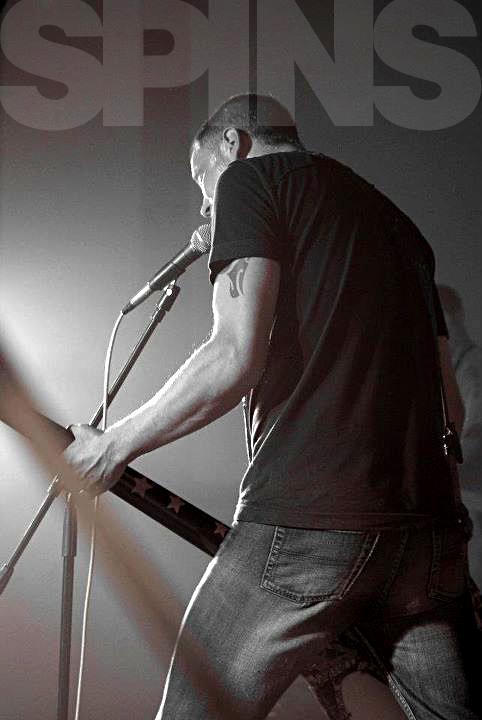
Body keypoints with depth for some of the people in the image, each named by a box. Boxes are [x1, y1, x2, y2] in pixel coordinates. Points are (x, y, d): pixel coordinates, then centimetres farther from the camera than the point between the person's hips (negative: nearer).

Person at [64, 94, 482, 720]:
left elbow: (236, 358, -10)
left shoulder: (251, 177, 5)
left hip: (304, 523, -7)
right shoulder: (397, 221, 26)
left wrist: (115, 445, 2)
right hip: (432, 529, 7)